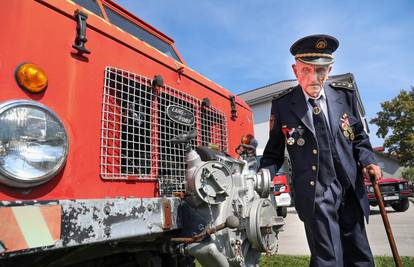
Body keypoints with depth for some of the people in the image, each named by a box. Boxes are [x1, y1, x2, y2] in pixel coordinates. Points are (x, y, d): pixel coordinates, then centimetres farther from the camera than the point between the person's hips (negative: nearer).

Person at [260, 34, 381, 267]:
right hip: (315, 194, -3)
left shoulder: (346, 94, 1)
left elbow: (359, 136, 13)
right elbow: (274, 153, 2)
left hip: (351, 190, 4)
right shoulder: (282, 105, -7)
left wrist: (367, 161, -4)